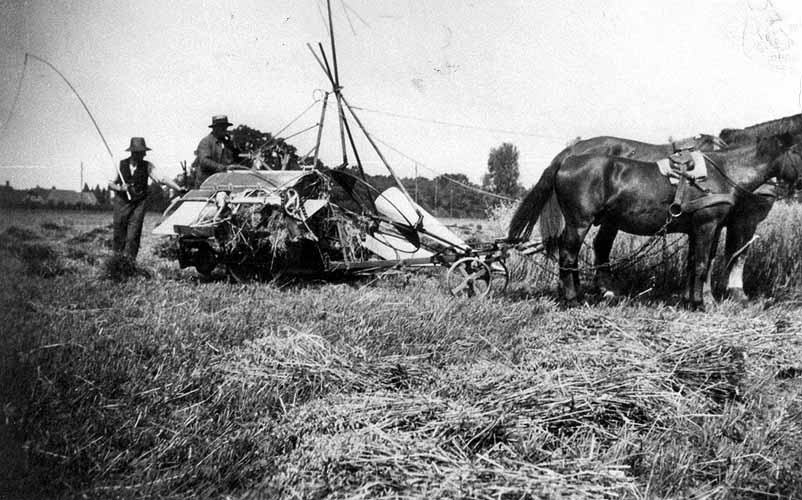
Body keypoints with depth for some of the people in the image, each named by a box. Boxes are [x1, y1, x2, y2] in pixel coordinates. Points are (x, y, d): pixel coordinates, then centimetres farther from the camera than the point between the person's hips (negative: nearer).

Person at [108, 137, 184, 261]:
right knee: (119, 235, 4)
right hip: (121, 203, 1)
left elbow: (161, 179, -9)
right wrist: (120, 188, -15)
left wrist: (179, 189, -21)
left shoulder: (147, 166, -1)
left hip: (138, 205, -1)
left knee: (133, 237, -9)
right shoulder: (121, 164, 1)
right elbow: (110, 184, 6)